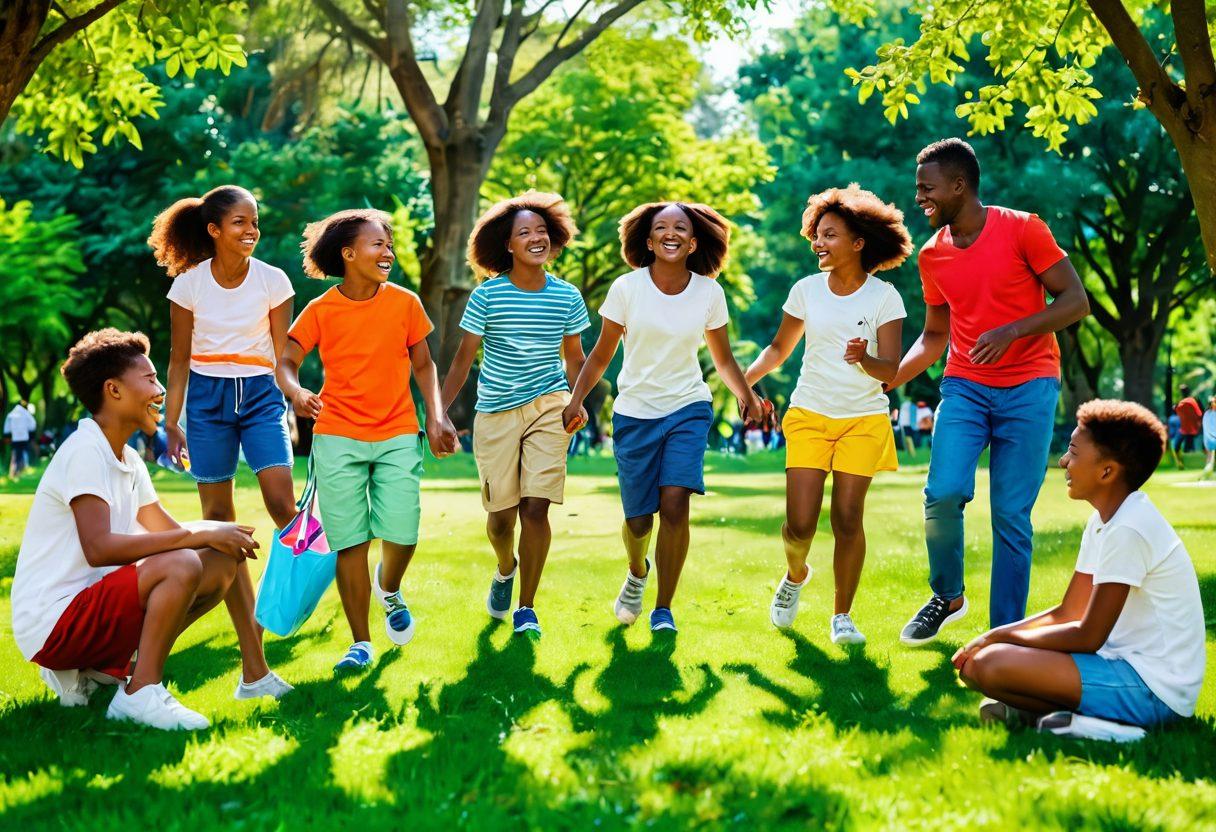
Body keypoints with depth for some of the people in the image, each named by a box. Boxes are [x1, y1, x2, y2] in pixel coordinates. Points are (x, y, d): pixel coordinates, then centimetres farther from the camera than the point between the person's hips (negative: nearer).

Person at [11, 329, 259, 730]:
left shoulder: (129, 462, 14)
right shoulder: (85, 452, -16)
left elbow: (168, 532, 13)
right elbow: (99, 547, -28)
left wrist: (221, 533, -7)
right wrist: (200, 535, -26)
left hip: (91, 608, 9)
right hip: (51, 626, -9)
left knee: (220, 565, 4)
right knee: (182, 565, -26)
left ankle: (96, 668, 7)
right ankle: (141, 693, -14)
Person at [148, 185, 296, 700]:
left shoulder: (273, 281, -1)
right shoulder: (189, 285, -1)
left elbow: (282, 355, 0)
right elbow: (179, 360, 5)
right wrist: (171, 424, 2)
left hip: (260, 393, 0)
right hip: (207, 397, 0)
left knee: (281, 502, -23)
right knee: (218, 518, -2)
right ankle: (253, 663, 0)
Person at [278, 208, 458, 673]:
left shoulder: (405, 303, 2)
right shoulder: (320, 311, -2)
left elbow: (422, 364, 11)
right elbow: (286, 361, 0)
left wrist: (436, 417, 1)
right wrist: (295, 391, -22)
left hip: (397, 435, 1)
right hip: (338, 438, -1)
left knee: (402, 534, -7)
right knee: (349, 541, -1)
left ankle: (389, 590, 30)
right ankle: (361, 643, 9)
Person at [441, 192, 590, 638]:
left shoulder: (567, 297, 1)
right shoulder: (487, 295, -6)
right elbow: (463, 358, -1)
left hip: (548, 406, 1)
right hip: (496, 412, 0)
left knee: (536, 508, -9)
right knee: (501, 514, 4)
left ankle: (526, 608, 4)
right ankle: (506, 569, 40)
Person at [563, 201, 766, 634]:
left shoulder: (708, 292, -3)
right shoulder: (627, 288, -8)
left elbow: (723, 358, 10)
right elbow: (601, 355, 0)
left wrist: (748, 396, -4)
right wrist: (575, 400, -13)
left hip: (688, 409, 0)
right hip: (634, 414, 0)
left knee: (675, 505, -19)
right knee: (638, 521, 3)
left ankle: (664, 610, -5)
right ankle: (637, 572, 40)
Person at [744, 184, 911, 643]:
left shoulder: (883, 296, -5)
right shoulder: (806, 290, 2)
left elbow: (890, 370, -10)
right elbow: (779, 348, 13)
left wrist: (865, 359, -31)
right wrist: (745, 378, -3)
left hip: (864, 419, -1)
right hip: (809, 415, 2)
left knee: (847, 518, -6)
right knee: (800, 523, -7)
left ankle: (842, 616, 9)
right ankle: (796, 575, 27)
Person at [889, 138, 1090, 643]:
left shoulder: (1022, 230, -7)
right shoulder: (932, 255, 7)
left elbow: (1076, 301, -7)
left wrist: (1011, 331, -21)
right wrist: (884, 382, 7)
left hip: (1028, 387, -3)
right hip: (965, 386, 3)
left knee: (1011, 515, -4)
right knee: (944, 493, -17)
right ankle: (948, 596, 8)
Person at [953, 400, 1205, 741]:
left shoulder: (1128, 530, -19)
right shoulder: (1104, 521, 12)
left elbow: (1087, 637, -17)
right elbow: (1067, 613, 16)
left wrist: (1001, 636, -6)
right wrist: (994, 637, 3)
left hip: (1153, 688, -10)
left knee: (988, 665, -24)